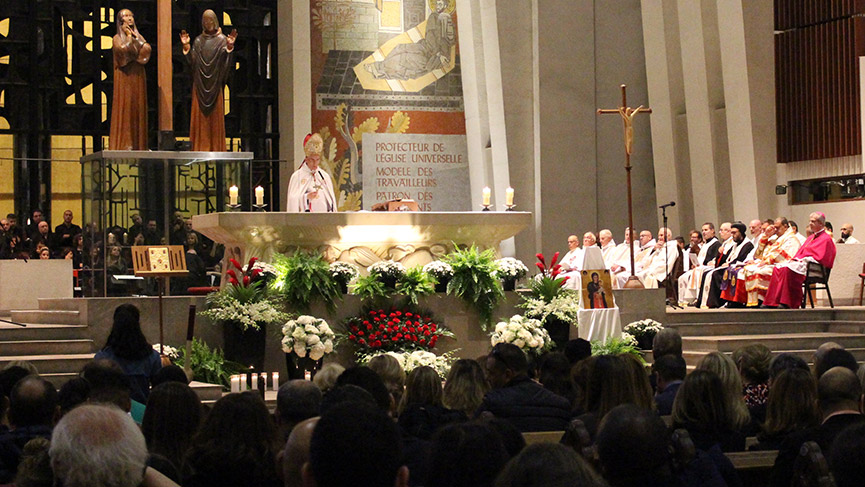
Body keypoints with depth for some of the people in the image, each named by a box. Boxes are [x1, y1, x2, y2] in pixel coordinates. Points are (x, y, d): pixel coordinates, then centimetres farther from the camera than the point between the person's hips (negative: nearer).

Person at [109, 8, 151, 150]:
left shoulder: (139, 36, 16)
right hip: (124, 77, -5)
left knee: (138, 108, 1)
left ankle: (138, 144, 3)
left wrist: (136, 37, -3)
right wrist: (128, 36, -7)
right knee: (124, 107, -10)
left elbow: (147, 49, -2)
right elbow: (123, 50, -17)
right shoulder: (117, 38, 3)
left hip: (138, 76, 5)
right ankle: (124, 143, -12)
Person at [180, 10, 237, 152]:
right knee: (200, 114, -1)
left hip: (215, 83, -2)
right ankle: (201, 147, 0)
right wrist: (186, 46, -7)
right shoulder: (198, 40, 12)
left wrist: (229, 47, -23)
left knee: (216, 115, -2)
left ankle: (216, 147, 1)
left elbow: (226, 61, -8)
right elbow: (192, 60, 4)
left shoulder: (221, 39, 4)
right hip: (200, 84, 2)